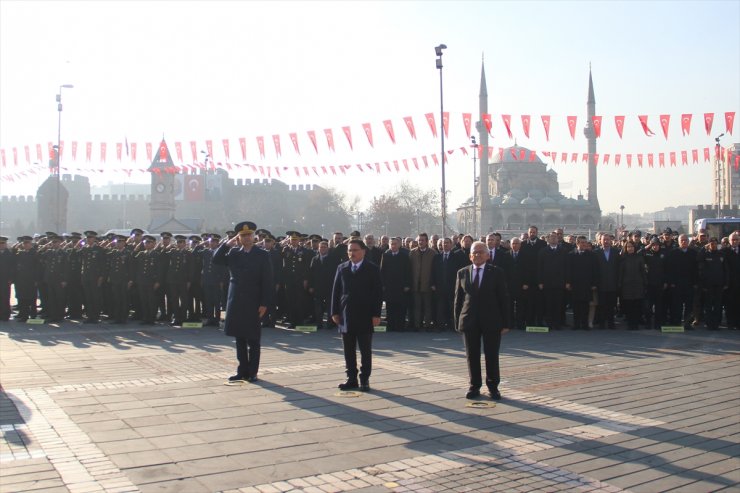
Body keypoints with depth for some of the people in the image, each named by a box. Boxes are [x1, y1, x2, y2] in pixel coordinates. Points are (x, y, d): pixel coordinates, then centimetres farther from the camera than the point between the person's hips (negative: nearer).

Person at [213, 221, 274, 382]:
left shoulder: (262, 255, -3)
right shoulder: (233, 253, 9)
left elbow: (267, 282, -6)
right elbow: (216, 260, -2)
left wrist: (264, 304, -12)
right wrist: (227, 244, -8)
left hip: (253, 304, -4)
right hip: (236, 302, 4)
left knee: (253, 339, 4)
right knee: (239, 338, 9)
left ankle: (252, 372, 12)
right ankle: (242, 371, 18)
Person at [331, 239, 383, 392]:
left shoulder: (373, 269, -2)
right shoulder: (342, 268, 7)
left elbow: (378, 293, -4)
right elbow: (336, 291, 9)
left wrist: (376, 314, -10)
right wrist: (335, 312, 2)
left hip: (365, 316, -3)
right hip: (346, 316, 3)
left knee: (365, 351, 3)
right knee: (349, 351, 7)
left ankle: (364, 379, 10)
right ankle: (352, 379, 14)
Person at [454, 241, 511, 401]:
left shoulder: (497, 273, 1)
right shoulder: (462, 273, 7)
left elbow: (504, 299, 0)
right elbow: (458, 299, 9)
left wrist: (505, 323, -5)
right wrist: (457, 321, 3)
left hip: (491, 321, -2)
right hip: (469, 321, 2)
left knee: (492, 356, 4)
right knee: (472, 356, 7)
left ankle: (493, 387, 16)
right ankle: (474, 387, 18)